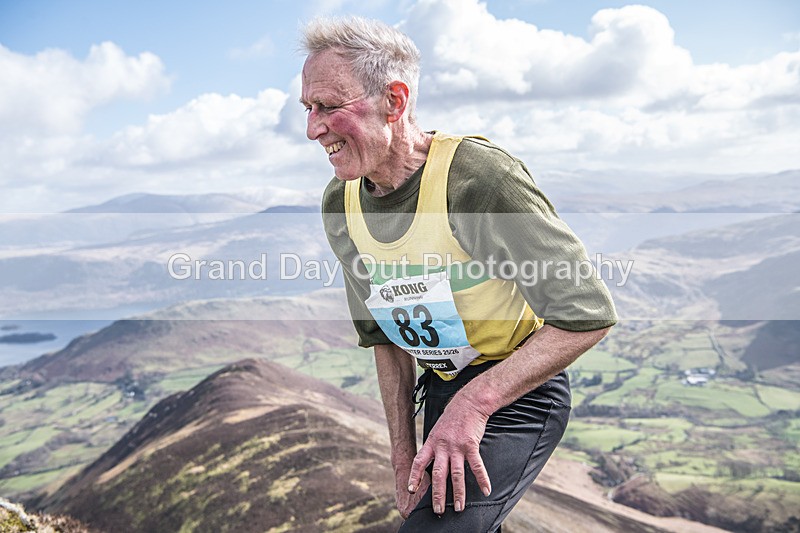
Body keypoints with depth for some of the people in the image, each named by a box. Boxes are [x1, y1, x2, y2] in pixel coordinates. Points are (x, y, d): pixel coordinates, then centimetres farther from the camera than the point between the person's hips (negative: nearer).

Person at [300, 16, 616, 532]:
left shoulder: (478, 174, -25)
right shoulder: (340, 204, -2)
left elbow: (589, 313, -24)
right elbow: (386, 336, 9)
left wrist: (475, 402, -26)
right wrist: (404, 455, 5)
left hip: (517, 393, -7)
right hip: (440, 389, 7)